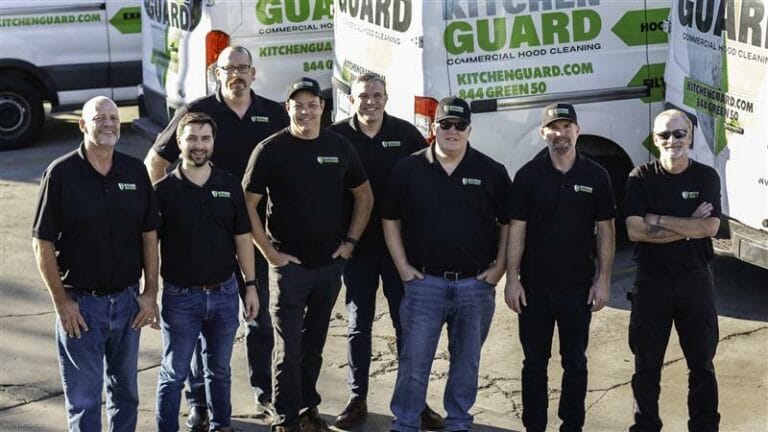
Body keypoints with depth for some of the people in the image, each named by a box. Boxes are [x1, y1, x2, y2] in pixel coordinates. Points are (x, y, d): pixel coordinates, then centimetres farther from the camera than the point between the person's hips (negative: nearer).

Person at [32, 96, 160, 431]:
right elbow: (42, 243, -9)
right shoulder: (61, 174, -10)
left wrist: (150, 293, 2)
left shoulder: (135, 171, 2)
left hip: (128, 300, 4)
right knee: (84, 397, 3)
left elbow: (149, 235, 7)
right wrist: (61, 302, -11)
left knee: (126, 391, 16)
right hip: (80, 304, -4)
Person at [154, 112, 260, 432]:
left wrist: (251, 285, 4)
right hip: (180, 296, -3)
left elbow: (242, 238, 6)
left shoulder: (229, 186, 1)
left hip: (224, 293, 3)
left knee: (219, 369, 18)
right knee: (174, 373, 6)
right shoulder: (164, 191, -8)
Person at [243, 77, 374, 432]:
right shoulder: (270, 150, -8)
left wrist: (350, 241, 4)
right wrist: (270, 253, -11)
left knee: (314, 343, 15)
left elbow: (364, 196, 13)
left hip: (330, 264, 4)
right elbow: (247, 204, -8)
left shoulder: (339, 147, 3)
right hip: (289, 265, -4)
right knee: (288, 346, -1)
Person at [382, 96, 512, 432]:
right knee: (414, 360, -1)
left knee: (467, 361, 11)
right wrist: (403, 267, 0)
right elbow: (391, 220, 7)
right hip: (424, 281, -1)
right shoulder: (408, 169, 1)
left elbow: (508, 223, 7)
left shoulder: (492, 172, 1)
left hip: (476, 283, 1)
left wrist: (499, 267, -1)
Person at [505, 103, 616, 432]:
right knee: (534, 362, 9)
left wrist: (603, 279, -3)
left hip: (578, 287, 0)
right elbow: (516, 229, -3)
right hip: (534, 287, 0)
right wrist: (512, 279, -7)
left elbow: (605, 230, 2)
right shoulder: (528, 175, -2)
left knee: (575, 362, 10)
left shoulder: (595, 176, -1)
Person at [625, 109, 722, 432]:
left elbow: (710, 227, -15)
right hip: (651, 280, 0)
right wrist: (688, 227, -16)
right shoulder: (641, 178, -3)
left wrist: (659, 220, -17)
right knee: (647, 364, 9)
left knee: (702, 363, 9)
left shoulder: (706, 177, -2)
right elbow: (634, 231, -15)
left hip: (695, 279, 0)